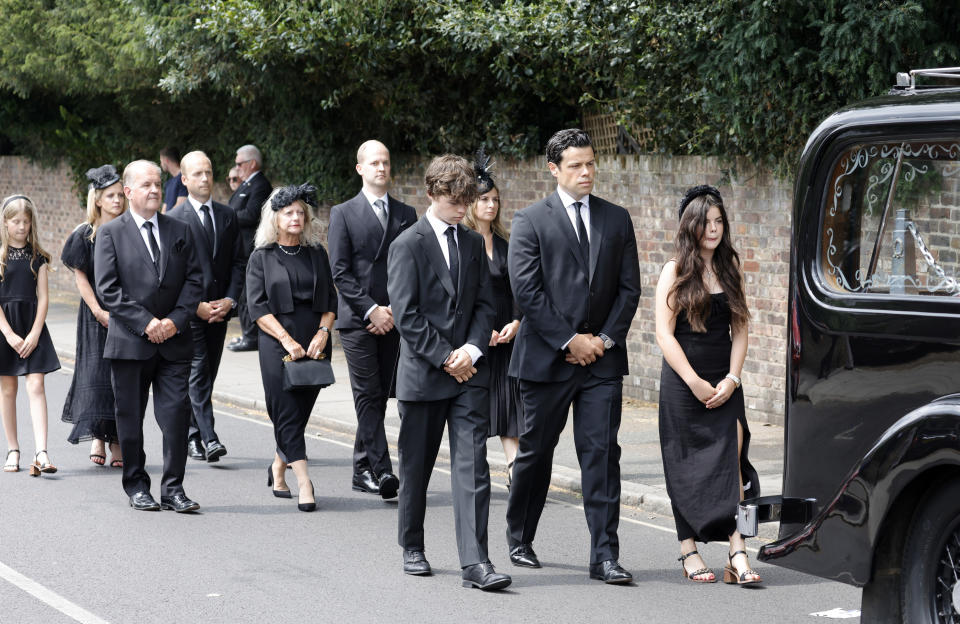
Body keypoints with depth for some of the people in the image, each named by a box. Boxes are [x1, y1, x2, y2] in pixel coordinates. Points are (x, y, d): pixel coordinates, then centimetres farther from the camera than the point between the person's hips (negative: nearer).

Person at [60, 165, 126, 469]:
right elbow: (80, 276, -2)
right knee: (96, 372, -6)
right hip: (96, 314, -2)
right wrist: (99, 311, -10)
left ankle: (117, 439, 5)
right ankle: (97, 435, 5)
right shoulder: (85, 234, 0)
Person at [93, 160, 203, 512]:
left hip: (174, 340, 2)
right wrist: (145, 323, -14)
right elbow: (107, 288, -7)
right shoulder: (110, 233, 1)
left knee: (177, 414, -5)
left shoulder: (180, 232, 11)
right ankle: (136, 486, 19)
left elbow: (194, 280, 6)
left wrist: (176, 320, -9)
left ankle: (173, 488, 2)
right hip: (129, 343, -2)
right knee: (130, 417, 6)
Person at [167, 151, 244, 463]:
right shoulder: (174, 219, -4)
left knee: (206, 375, 8)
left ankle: (191, 436, 18)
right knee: (198, 373, -11)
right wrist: (196, 305, -14)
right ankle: (207, 438, -18)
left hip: (219, 309, 5)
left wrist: (230, 300, -5)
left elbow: (237, 262, 9)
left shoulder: (227, 216, 11)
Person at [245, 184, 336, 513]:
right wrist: (287, 340, -13)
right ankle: (304, 483, -13)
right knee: (288, 414, -9)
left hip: (315, 345, 3)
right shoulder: (262, 258, 4)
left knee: (301, 410, 6)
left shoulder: (317, 254, 12)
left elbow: (330, 299, 11)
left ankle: (278, 468, 27)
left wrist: (323, 332, -7)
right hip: (277, 346, -3)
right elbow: (257, 306, -3)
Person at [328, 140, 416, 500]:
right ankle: (381, 470, -16)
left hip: (393, 319, 3)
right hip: (357, 320, -3)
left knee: (380, 396, 6)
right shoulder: (343, 214, 3)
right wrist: (371, 309, -12)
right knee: (368, 395, -10)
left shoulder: (406, 214, 12)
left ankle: (362, 471, 16)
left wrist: (395, 310, -5)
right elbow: (340, 271, -3)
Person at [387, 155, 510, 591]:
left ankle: (474, 562, -11)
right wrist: (445, 357, -12)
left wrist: (471, 350, -7)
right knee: (415, 468, 9)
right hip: (422, 374, -3)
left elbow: (485, 304, 10)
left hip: (468, 372, 3)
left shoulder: (473, 243, 12)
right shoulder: (408, 245, -5)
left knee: (472, 465, -7)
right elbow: (406, 316, -10)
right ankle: (412, 548, 27)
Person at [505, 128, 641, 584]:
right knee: (535, 452, 9)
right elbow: (527, 291, -9)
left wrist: (606, 339, -5)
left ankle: (605, 556, -3)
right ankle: (519, 541, 28)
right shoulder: (530, 221, -1)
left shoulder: (617, 219, 10)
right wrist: (570, 341, -11)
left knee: (602, 454, -4)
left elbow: (629, 288, 8)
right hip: (547, 358, -2)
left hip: (602, 358, 2)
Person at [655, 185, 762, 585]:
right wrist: (695, 382, -14)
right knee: (687, 467, 1)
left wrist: (731, 379, -5)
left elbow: (739, 330, 8)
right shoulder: (675, 272, -2)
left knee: (731, 461, -10)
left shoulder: (729, 269, 10)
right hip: (682, 382, -3)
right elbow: (664, 333, -7)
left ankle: (737, 555, -16)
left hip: (724, 383, 3)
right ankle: (689, 552, 9)